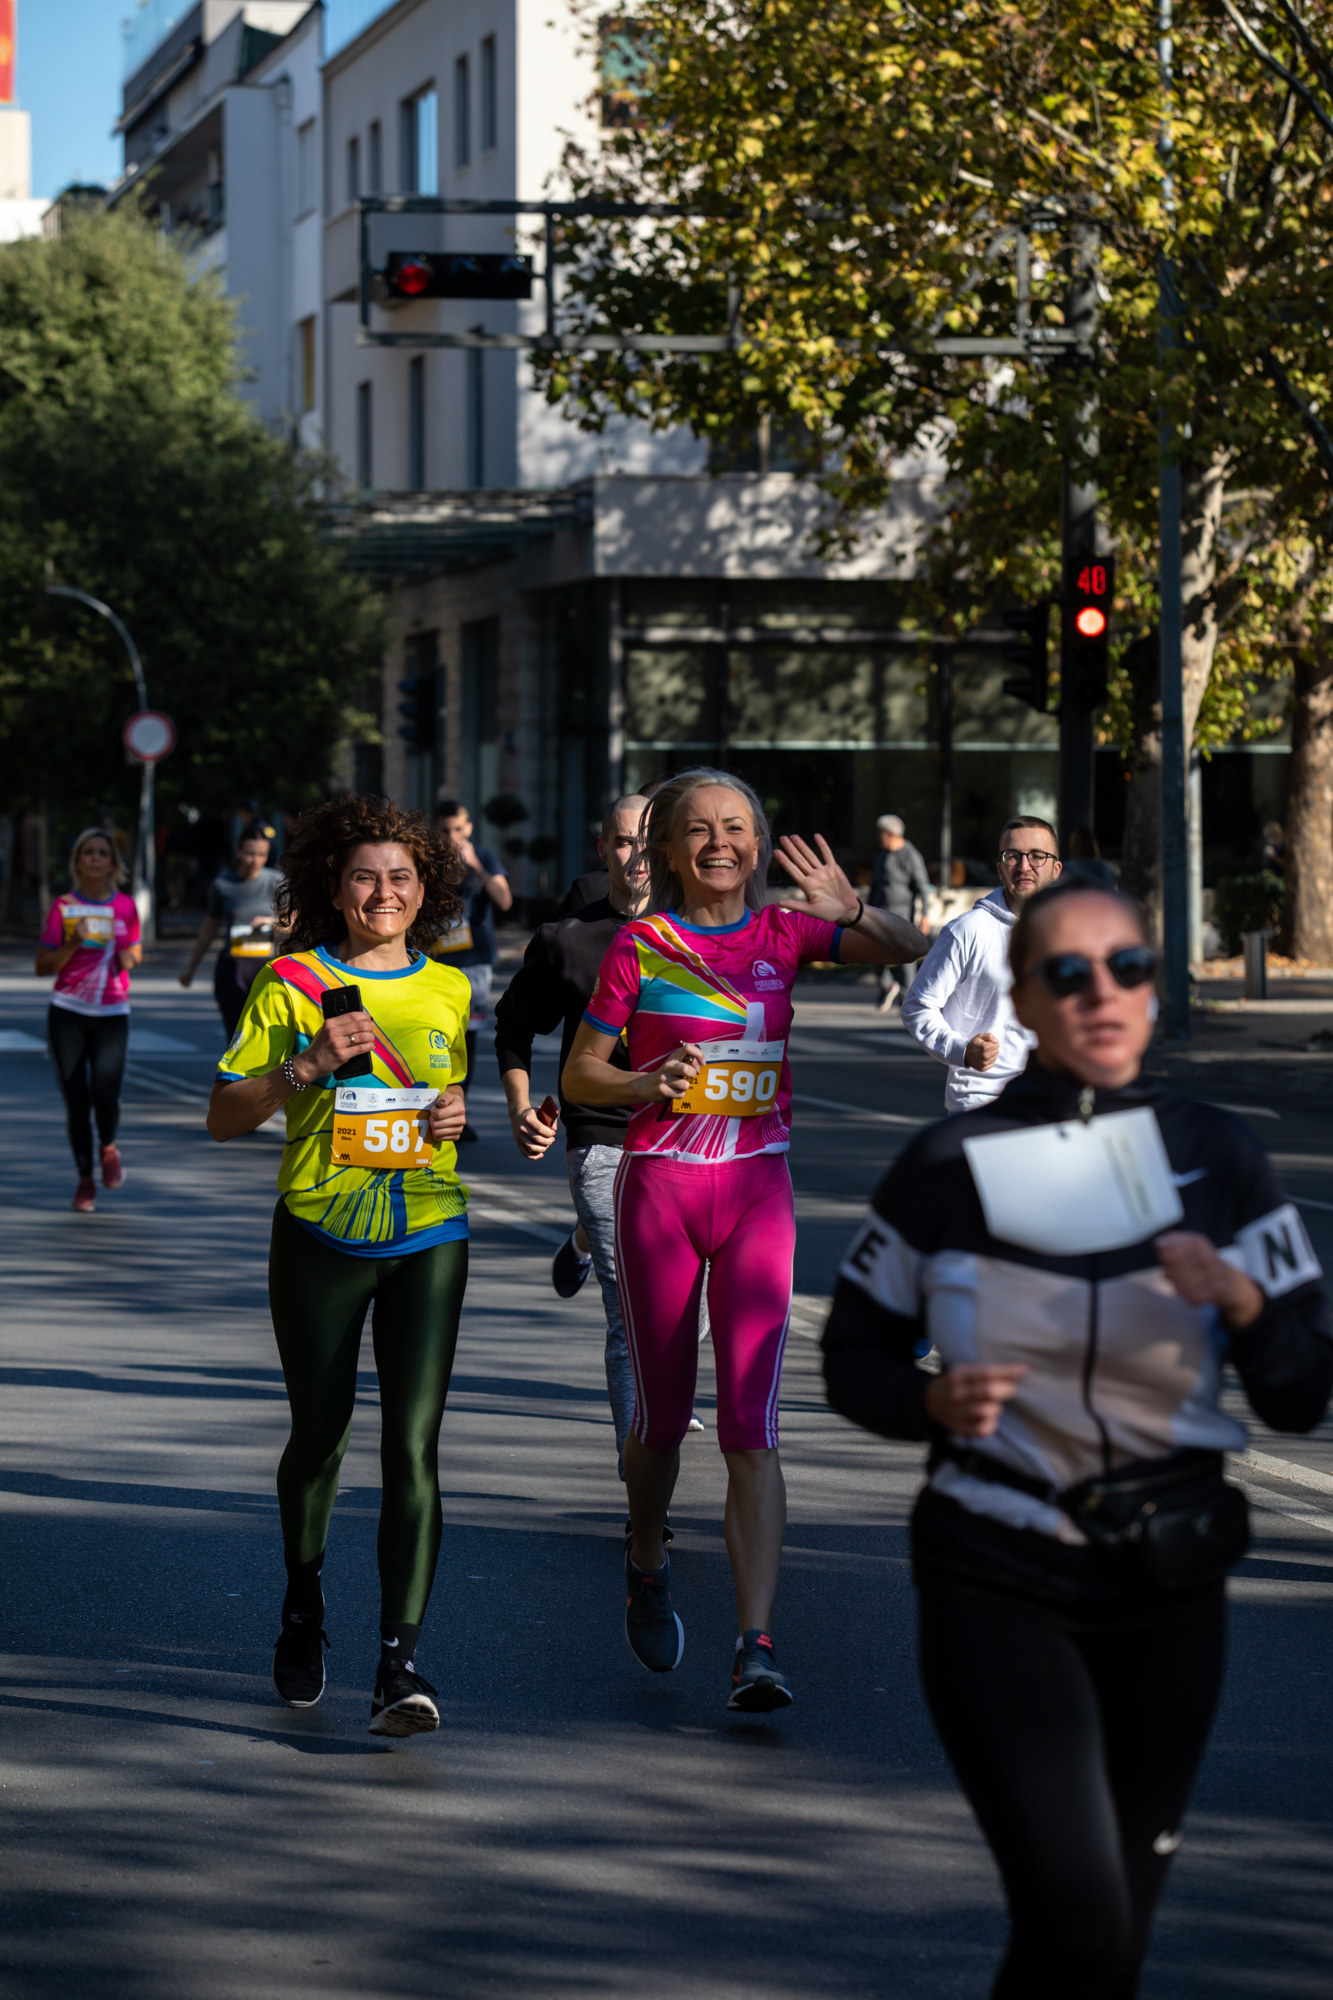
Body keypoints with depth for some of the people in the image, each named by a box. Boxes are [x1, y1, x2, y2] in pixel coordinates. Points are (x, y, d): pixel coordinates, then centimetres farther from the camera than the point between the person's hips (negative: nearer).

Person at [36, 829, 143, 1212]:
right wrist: (74, 944, -15)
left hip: (112, 1014, 0)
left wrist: (127, 956, -6)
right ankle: (85, 1179, 16)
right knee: (75, 1101, -1)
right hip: (67, 1014, 0)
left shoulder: (125, 906, 5)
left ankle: (108, 1148, 16)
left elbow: (133, 957, 17)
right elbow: (43, 967, 1)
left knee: (105, 1092, -17)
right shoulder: (63, 907, 1)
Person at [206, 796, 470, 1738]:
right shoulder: (292, 982, -1)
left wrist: (459, 1115, -1)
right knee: (321, 1436, 10)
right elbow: (225, 1116, -2)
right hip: (320, 1236, -1)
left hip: (428, 1237, 1)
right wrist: (307, 1067, -17)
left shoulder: (449, 990, 8)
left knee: (413, 1444, -9)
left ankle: (401, 1661, -10)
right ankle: (304, 1606, 38)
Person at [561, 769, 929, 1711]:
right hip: (659, 1186, 0)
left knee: (750, 1426, -9)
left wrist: (850, 910, -22)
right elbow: (580, 1073, 3)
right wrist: (649, 1084, -16)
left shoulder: (783, 933, 4)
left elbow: (911, 949, -4)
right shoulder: (639, 947, -1)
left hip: (757, 1189, 0)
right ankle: (648, 1564, 40)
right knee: (663, 1414, 10)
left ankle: (757, 1647, -13)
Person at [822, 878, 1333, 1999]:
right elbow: (854, 1357, 6)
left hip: (1166, 1587, 3)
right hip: (999, 1581, -3)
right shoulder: (951, 1165, -3)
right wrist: (936, 1403, -15)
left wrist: (1240, 1297, -20)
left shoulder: (1218, 1159, 1)